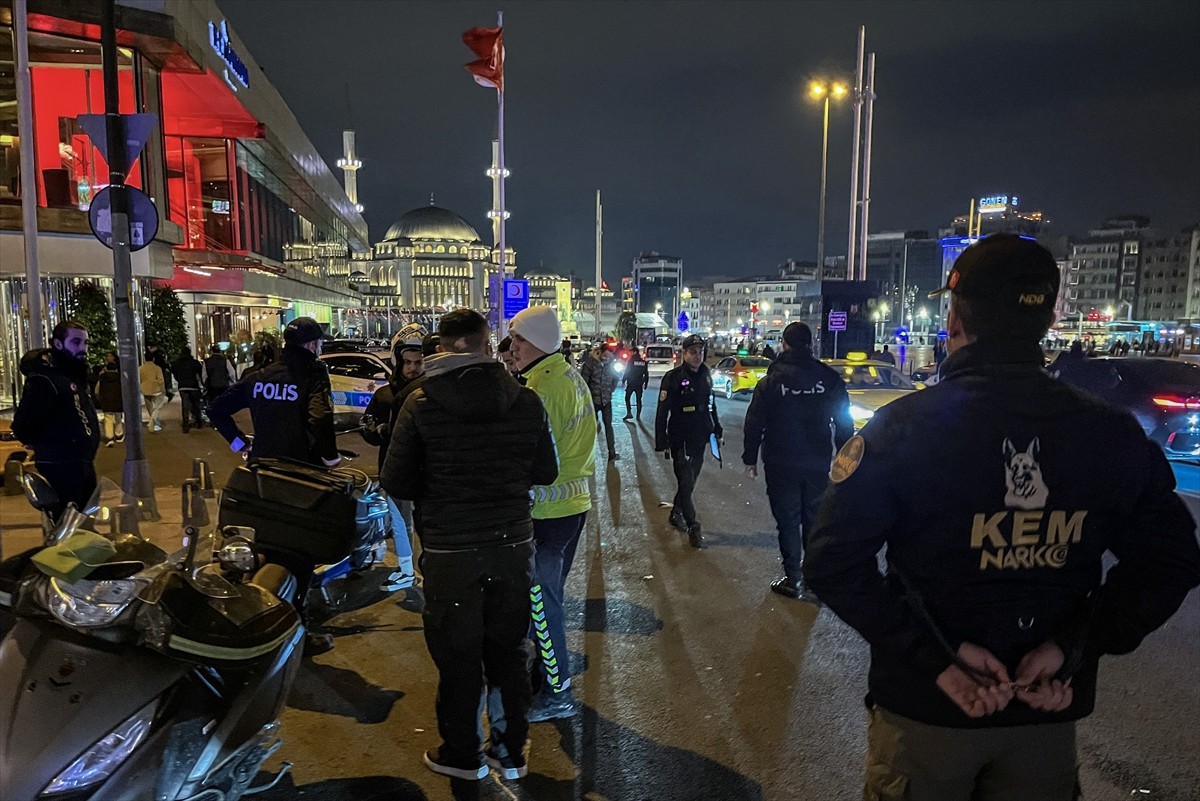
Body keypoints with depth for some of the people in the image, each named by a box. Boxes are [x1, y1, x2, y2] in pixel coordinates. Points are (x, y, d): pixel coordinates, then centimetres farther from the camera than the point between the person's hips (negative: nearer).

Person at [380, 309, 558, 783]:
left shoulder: (421, 403, -11)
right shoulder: (526, 401, -6)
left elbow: (396, 483, -10)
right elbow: (545, 472, 1)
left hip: (450, 549, -2)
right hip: (513, 544, 2)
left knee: (457, 655, 15)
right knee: (509, 651, 18)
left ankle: (461, 755, 32)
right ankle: (511, 752, 33)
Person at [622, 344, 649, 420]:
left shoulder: (631, 360, -8)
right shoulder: (644, 362, 5)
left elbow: (627, 371, -10)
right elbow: (646, 374, 8)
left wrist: (623, 380, -1)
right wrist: (646, 383, 15)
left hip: (631, 383, -4)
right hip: (639, 384, 4)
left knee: (627, 397, 6)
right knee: (639, 399, 9)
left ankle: (629, 413, -6)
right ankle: (638, 415, 7)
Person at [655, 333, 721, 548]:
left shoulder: (706, 376, 7)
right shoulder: (673, 378, -12)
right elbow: (662, 413, -13)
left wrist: (717, 430, 17)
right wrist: (662, 442, -16)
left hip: (700, 439, 6)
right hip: (680, 440, -6)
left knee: (690, 481, 15)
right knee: (686, 482, -4)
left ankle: (676, 513, 34)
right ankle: (693, 528, 2)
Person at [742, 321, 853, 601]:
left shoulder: (771, 381, -8)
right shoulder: (830, 378, -1)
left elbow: (754, 424, -6)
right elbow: (845, 423, 3)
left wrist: (750, 458, 4)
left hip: (782, 465, -3)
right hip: (819, 464, 3)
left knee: (788, 522, 6)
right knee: (815, 521, 15)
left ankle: (793, 580, 10)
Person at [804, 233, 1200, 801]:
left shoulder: (905, 425, -19)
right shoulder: (1113, 435, -8)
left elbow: (833, 562, -20)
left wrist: (936, 657, -16)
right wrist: (1074, 647, -5)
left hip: (924, 708, -2)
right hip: (1047, 712, 3)